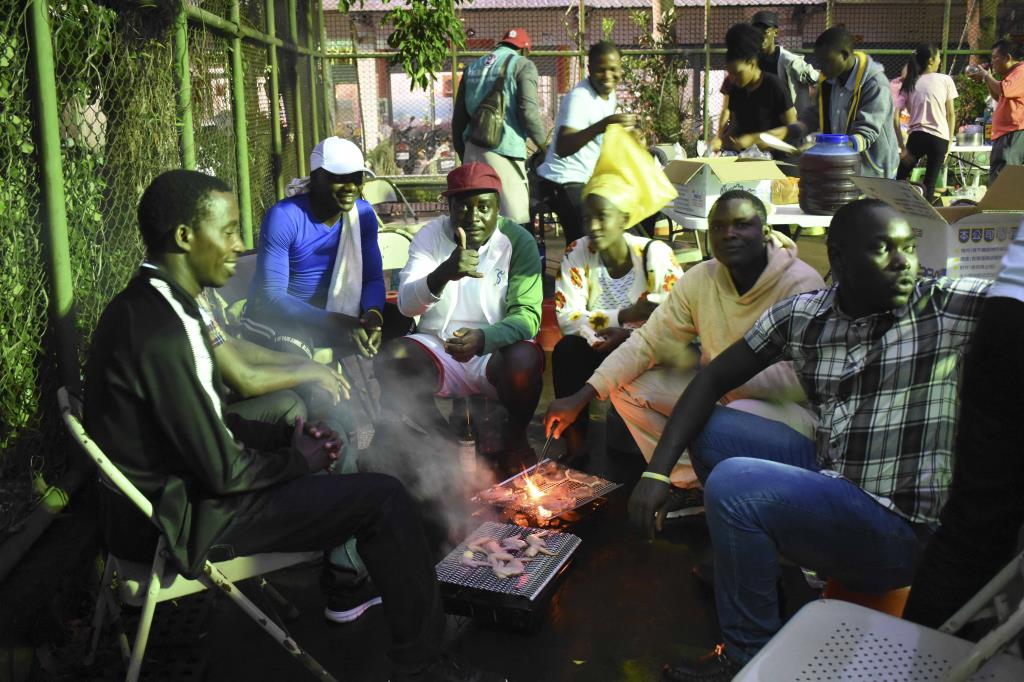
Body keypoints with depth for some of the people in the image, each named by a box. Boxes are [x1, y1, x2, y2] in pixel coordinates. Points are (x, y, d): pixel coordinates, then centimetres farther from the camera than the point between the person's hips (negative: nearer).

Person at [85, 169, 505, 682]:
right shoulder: (163, 333, -27)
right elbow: (222, 472, -23)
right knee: (384, 498, -12)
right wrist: (296, 460, -6)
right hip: (184, 521, -10)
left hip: (162, 492, 10)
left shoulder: (140, 306, 4)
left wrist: (286, 438, 3)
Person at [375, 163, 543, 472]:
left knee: (525, 359, -33)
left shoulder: (519, 241, -7)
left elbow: (527, 315, -14)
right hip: (438, 349, 2)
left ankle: (516, 437, -2)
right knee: (390, 360, -25)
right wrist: (444, 274, -38)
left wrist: (484, 338, -36)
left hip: (495, 351, -2)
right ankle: (441, 436, -1)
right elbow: (407, 304, -15)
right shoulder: (431, 235, -3)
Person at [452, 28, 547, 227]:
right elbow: (528, 111, -10)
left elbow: (459, 118, 21)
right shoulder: (522, 65, 3)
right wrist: (544, 145, 3)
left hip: (473, 151, 7)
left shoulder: (472, 68, 21)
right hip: (504, 150, -6)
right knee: (514, 221, -7)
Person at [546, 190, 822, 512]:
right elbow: (648, 341, -5)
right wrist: (581, 397, -13)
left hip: (790, 405, -6)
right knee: (627, 386, -4)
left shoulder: (801, 285, -21)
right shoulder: (701, 278, -4)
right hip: (719, 393, 6)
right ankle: (691, 483, 3)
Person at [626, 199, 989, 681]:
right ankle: (749, 566, 20)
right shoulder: (799, 316, 1)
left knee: (732, 483, -23)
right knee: (709, 429, 5)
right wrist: (657, 472, -5)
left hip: (900, 527, -6)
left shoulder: (948, 308, -10)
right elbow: (712, 379, 3)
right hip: (828, 476, 6)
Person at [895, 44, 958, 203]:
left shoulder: (909, 84, 8)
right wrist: (949, 143, 9)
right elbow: (951, 114, 2)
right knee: (930, 184, 4)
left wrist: (902, 146, 0)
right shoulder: (945, 80, 3)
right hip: (940, 138, -1)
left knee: (900, 179, 13)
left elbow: (895, 116, -2)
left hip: (916, 136, 1)